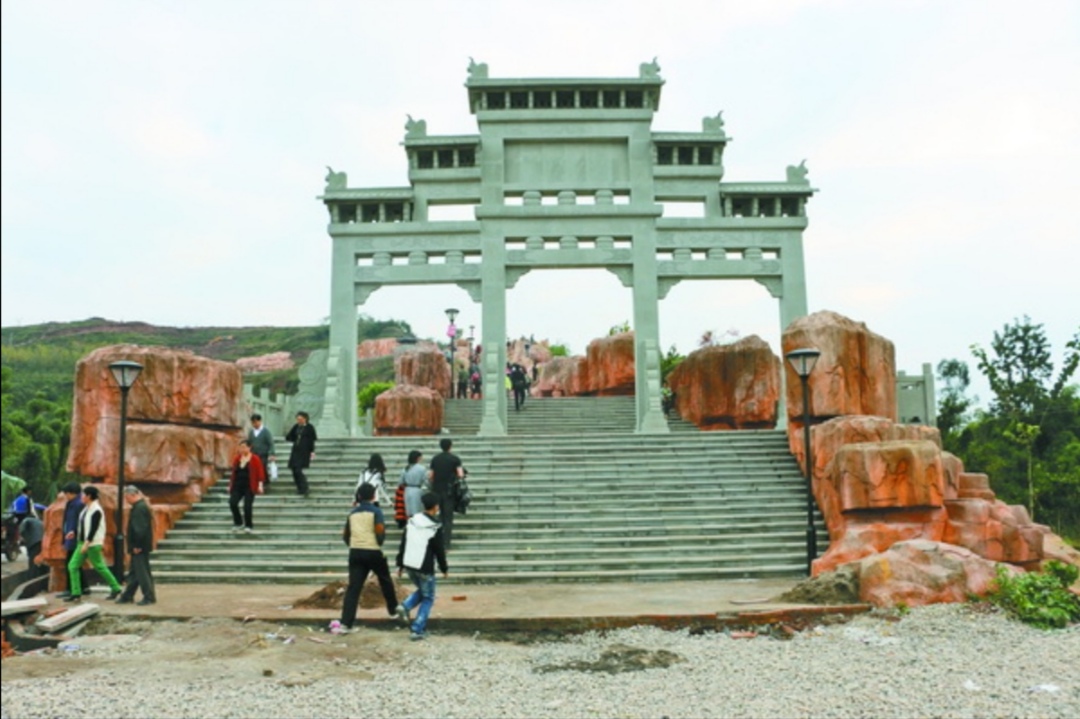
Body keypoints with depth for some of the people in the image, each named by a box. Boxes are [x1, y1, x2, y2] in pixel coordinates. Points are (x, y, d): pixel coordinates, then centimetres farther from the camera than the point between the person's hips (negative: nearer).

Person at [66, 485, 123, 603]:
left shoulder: (96, 510, -18)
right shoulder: (86, 508, 11)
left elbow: (94, 529, -22)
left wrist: (87, 543, -25)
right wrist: (75, 533, 12)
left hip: (93, 544, -10)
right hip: (83, 542, 10)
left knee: (99, 567, -1)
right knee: (73, 566, 4)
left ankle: (115, 588, 11)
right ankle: (76, 594, 8)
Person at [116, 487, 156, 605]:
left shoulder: (140, 508, -19)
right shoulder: (141, 506, 14)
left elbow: (140, 529, -25)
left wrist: (137, 546, -21)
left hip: (139, 548, -10)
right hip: (139, 546, 10)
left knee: (142, 572, -4)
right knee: (134, 572, 17)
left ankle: (149, 597, 1)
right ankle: (127, 596, 26)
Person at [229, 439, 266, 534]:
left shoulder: (255, 459, -5)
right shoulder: (237, 458, 8)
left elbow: (260, 473, -7)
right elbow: (233, 473, 15)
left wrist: (260, 485, -14)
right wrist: (230, 485, 15)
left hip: (249, 487, -4)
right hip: (237, 486, 4)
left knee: (247, 506, -6)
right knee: (232, 502, -12)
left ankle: (249, 526, 13)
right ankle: (238, 523, 8)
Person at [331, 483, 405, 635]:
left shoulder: (353, 513, 10)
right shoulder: (376, 511, -5)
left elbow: (345, 535, 13)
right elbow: (380, 531, -17)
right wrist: (380, 542, 3)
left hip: (355, 553, 3)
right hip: (373, 552, -3)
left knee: (353, 587, -1)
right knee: (385, 580, 20)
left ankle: (345, 624, -10)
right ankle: (393, 608, 36)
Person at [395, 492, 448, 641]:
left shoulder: (411, 521, 2)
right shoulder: (435, 528, -14)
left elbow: (403, 545, 6)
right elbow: (439, 551, -9)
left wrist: (400, 564, 14)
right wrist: (444, 569, 5)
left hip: (409, 565, 6)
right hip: (425, 569, -6)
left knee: (422, 591, 28)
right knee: (428, 598, 11)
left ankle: (405, 607, 5)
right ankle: (417, 630, 6)